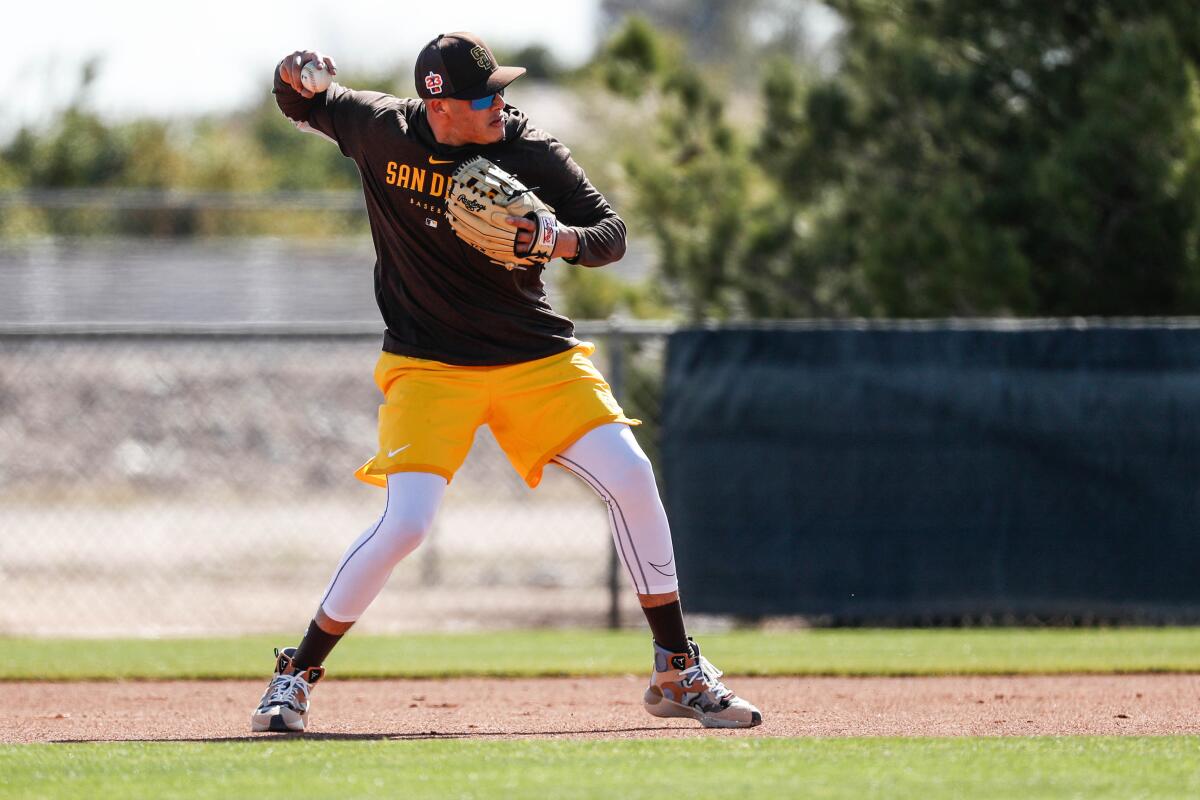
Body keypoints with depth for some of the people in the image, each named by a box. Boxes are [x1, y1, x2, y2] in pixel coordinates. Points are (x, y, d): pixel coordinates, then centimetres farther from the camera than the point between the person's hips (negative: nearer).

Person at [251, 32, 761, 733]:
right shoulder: (380, 128, -5)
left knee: (631, 477, -14)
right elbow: (300, 105, 14)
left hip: (535, 355, 1)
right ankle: (297, 676, 0)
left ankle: (679, 674, -1)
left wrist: (558, 239, -25)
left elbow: (613, 234, -3)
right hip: (429, 365, -1)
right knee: (405, 522, -19)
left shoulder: (533, 153, -7)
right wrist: (299, 76, -11)